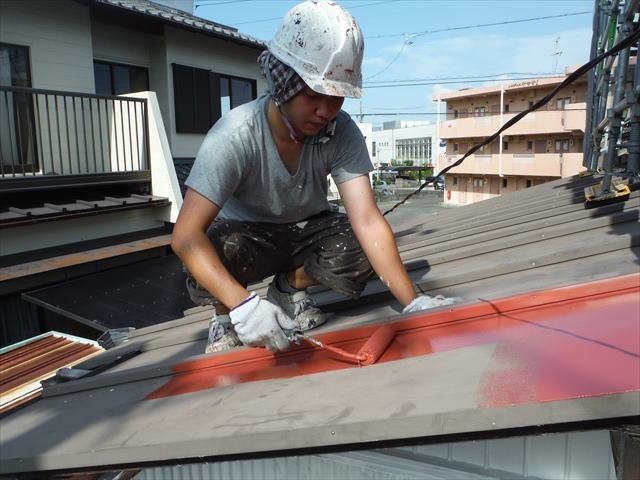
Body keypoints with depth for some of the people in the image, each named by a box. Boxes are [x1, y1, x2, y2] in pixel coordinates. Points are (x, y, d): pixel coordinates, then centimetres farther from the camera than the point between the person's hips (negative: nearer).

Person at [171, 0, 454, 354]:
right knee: (213, 260, -37)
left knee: (361, 256, -27)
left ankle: (290, 286, 5)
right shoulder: (236, 136, -31)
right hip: (243, 232, -2)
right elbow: (186, 235, -37)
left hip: (307, 227, 3)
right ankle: (226, 314, 0)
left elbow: (368, 221, -28)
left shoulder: (341, 132, -23)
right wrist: (242, 305, -50)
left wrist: (412, 302, -38)